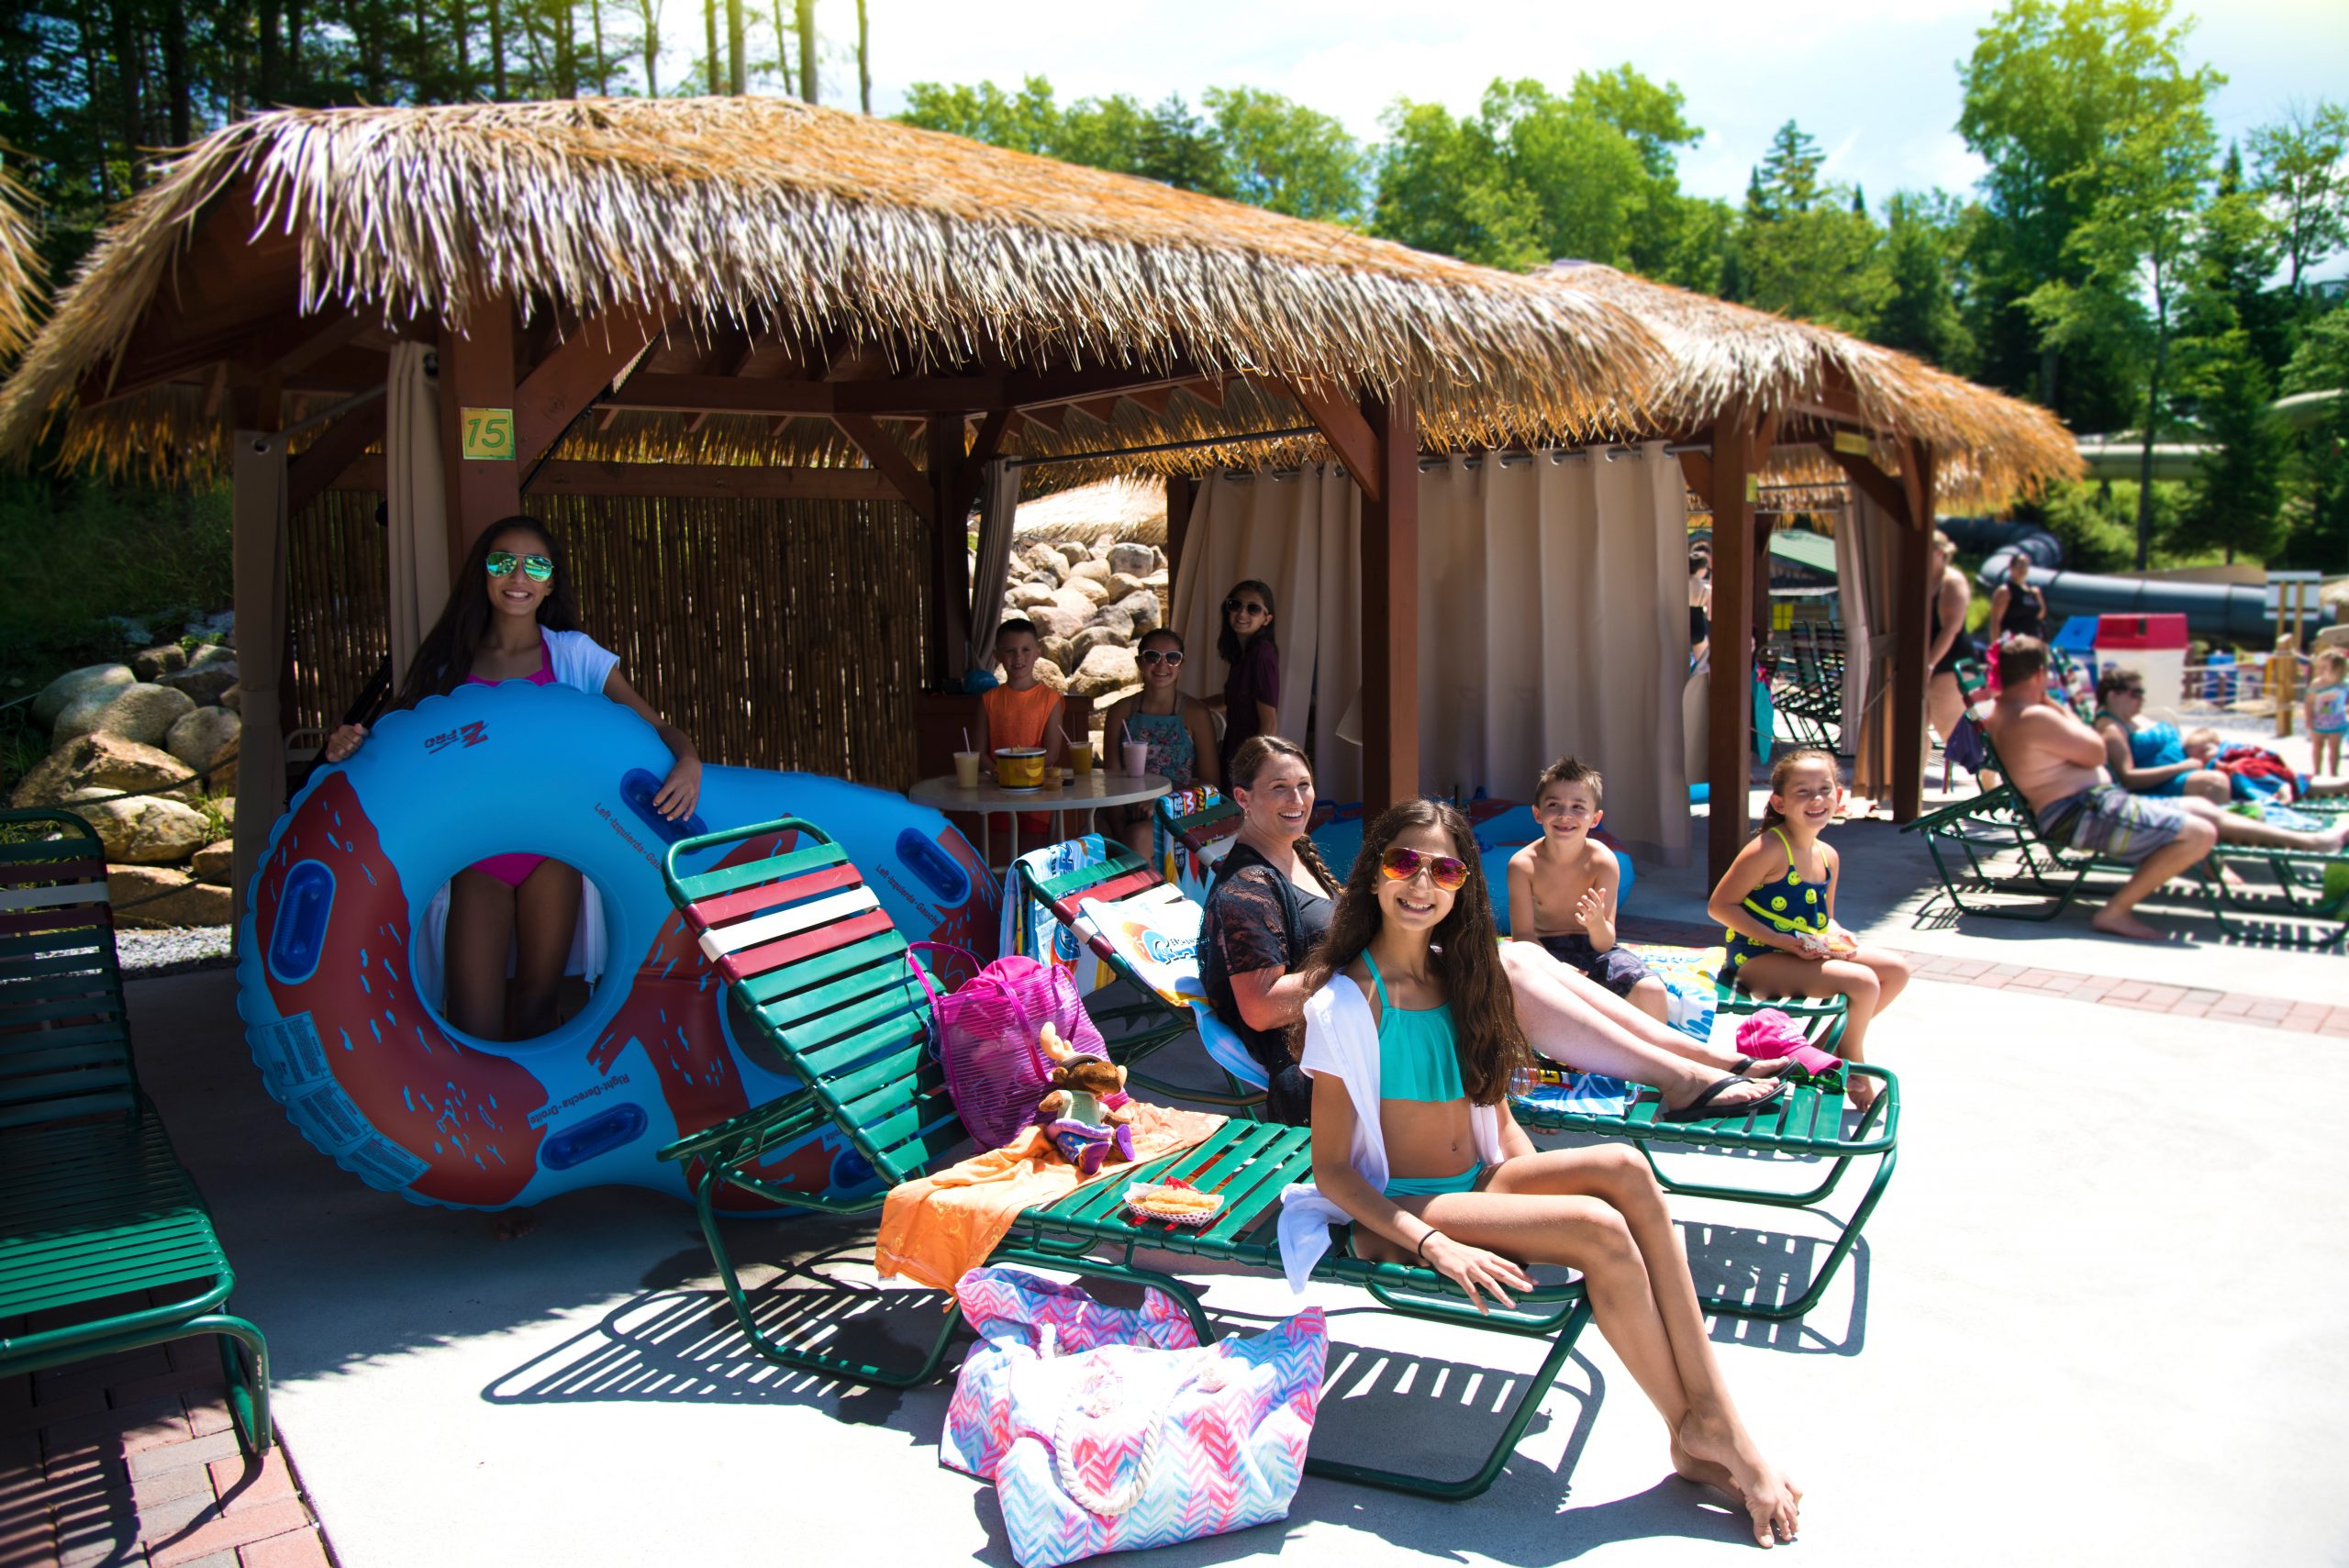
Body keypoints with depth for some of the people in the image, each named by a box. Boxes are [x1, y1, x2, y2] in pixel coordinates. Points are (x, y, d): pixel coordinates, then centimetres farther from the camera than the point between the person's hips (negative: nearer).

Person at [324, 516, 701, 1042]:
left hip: (550, 848, 0)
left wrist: (688, 762, -27)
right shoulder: (451, 662, 4)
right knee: (474, 1027, -4)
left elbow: (657, 725, -6)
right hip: (477, 856, 1)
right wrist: (353, 743, -19)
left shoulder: (573, 654, 0)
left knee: (536, 1005, 8)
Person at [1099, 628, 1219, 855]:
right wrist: (1119, 827, -7)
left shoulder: (1195, 713, 1)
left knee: (1140, 836, -34)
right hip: (1131, 818, 2)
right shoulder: (1122, 711, 7)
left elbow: (1211, 781, 1)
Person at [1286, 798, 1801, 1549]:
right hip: (1399, 1214, -6)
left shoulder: (1460, 975, 10)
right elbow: (1331, 1169, -12)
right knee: (1601, 1228, -26)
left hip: (1483, 1186, 6)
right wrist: (1435, 1247, -23)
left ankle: (1715, 1418, -24)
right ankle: (1697, 1432, -9)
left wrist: (1541, 1183, -3)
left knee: (1624, 1167, -23)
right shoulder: (1347, 1001, -11)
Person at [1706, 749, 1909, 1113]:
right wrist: (1781, 940, -23)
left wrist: (1838, 936, -4)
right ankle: (1854, 1069, 7)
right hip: (1757, 959, -9)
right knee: (1864, 983, -22)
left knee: (1896, 970, 5)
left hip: (1808, 954, 9)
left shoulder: (1827, 856, 7)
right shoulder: (1769, 850, -18)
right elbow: (1720, 906, -19)